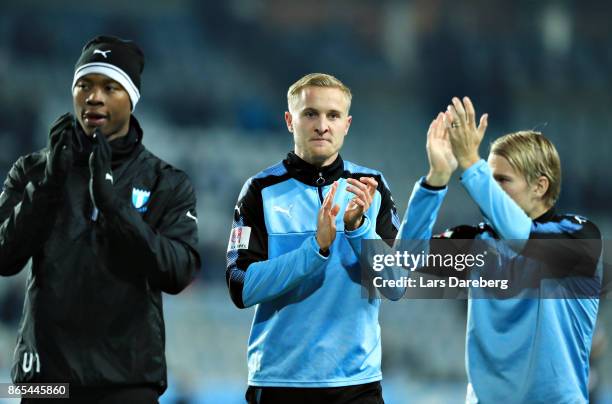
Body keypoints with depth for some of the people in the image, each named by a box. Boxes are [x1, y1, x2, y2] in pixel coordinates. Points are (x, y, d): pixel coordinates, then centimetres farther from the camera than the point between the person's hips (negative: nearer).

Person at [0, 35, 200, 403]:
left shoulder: (167, 184, 5)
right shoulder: (32, 171, 9)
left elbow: (178, 273, -9)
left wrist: (110, 200, -17)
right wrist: (48, 183, -12)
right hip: (47, 373, 1)